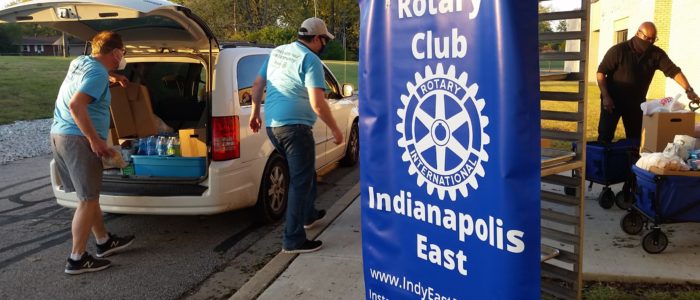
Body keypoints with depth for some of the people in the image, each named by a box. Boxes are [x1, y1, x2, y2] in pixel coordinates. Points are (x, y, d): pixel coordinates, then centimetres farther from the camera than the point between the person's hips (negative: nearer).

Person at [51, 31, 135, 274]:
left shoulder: (80, 62, 13)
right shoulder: (98, 73, -15)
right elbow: (75, 105, -26)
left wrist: (110, 77, 38)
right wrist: (96, 141, -24)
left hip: (60, 135, 10)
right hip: (78, 139, -10)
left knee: (89, 195, 18)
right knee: (88, 200, -2)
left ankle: (104, 242, 30)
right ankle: (77, 259, 3)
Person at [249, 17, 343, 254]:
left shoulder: (277, 52, 15)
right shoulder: (310, 60, -10)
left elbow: (257, 86, 19)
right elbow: (317, 103, -17)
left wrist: (255, 113, 29)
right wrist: (335, 129, -8)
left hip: (271, 125, 9)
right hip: (295, 126, -9)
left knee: (303, 172, 25)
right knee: (301, 181, -2)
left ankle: (309, 215, 42)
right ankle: (293, 240, 0)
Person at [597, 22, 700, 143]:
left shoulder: (656, 54, -3)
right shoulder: (618, 50, -13)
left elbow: (673, 70, -10)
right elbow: (601, 72, -11)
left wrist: (688, 90, -25)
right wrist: (605, 96, -19)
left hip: (636, 102, 4)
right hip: (613, 100, -4)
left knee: (636, 138, 9)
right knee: (605, 136, -3)